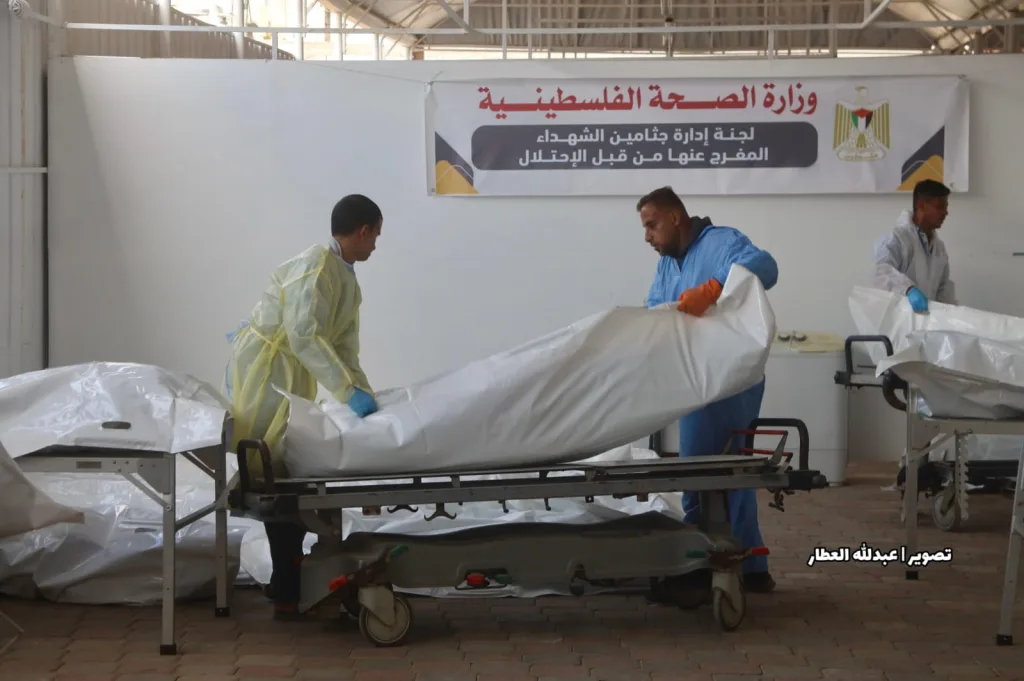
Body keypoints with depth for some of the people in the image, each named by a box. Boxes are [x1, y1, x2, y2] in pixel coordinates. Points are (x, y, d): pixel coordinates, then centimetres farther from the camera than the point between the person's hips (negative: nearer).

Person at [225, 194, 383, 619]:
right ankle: (286, 593, -4)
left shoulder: (348, 284, 12)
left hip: (292, 380, 9)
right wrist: (350, 393, -33)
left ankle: (287, 582, 17)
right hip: (261, 374, -9)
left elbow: (344, 352, 11)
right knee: (277, 475, -8)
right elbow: (303, 335, -29)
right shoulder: (317, 264, -18)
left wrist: (367, 399, -1)